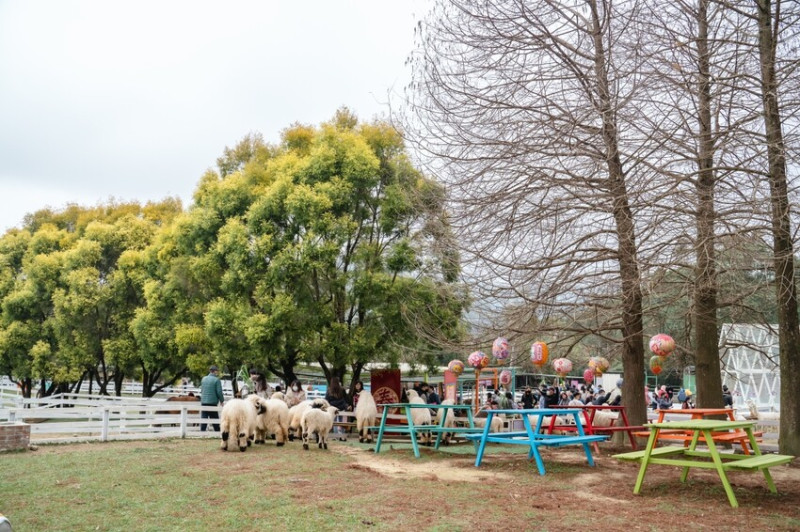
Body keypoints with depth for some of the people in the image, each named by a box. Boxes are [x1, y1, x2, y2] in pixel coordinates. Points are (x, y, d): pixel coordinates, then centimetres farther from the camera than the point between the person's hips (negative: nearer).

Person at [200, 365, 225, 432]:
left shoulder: (204, 379, 8)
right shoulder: (216, 380, -9)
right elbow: (219, 392, -10)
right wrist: (222, 400, 4)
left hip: (203, 402, 4)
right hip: (213, 402, -4)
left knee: (203, 419, 6)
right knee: (215, 419, 5)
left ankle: (202, 431, 2)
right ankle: (217, 432, 9)